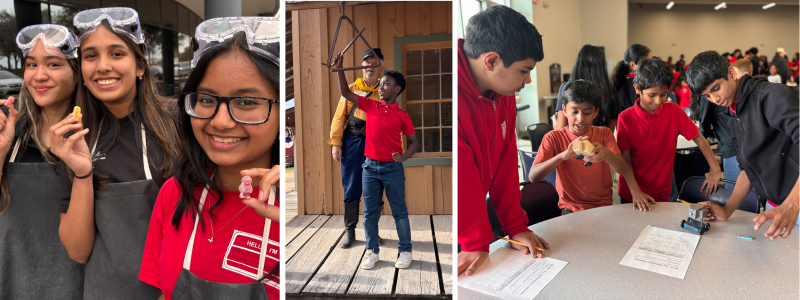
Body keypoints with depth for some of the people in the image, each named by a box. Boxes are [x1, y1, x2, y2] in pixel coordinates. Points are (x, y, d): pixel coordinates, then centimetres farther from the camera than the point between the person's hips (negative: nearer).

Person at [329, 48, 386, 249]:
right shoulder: (351, 89, 8)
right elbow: (339, 117, 5)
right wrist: (335, 143, -3)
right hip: (352, 142, 0)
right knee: (351, 189, 4)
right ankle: (349, 231, 16)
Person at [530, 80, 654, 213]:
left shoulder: (604, 133, 4)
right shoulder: (554, 138, -6)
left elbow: (623, 168, -8)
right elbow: (533, 177, -20)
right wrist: (564, 155, -35)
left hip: (604, 206, 4)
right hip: (571, 209, -3)